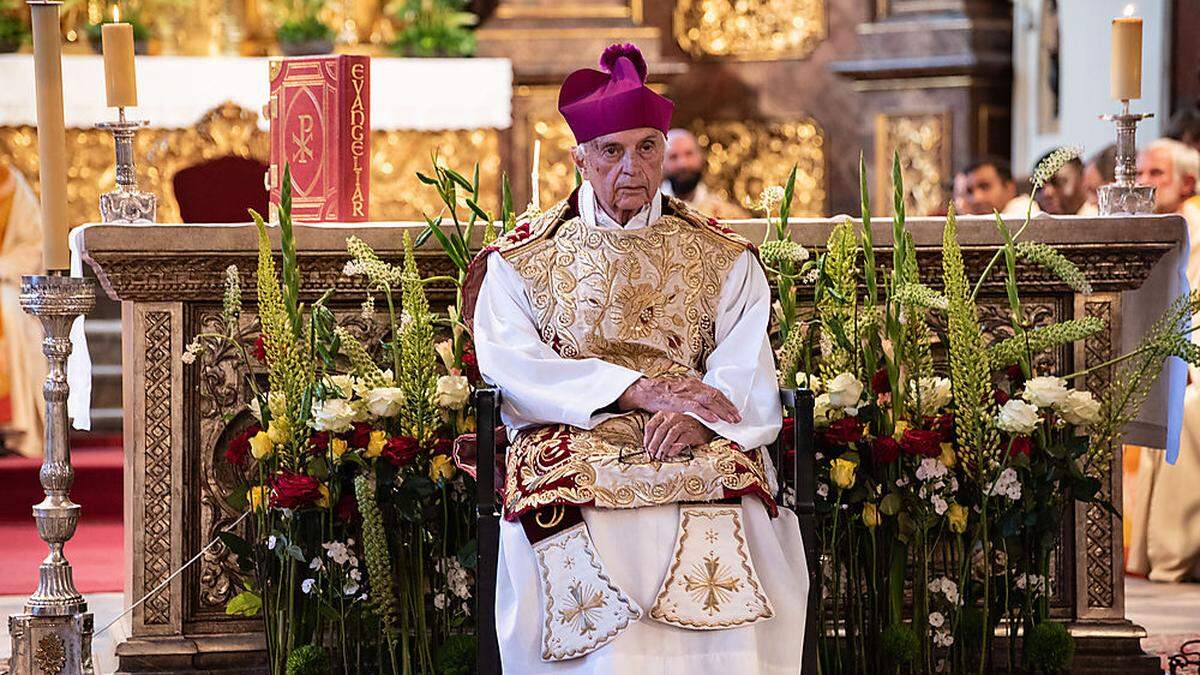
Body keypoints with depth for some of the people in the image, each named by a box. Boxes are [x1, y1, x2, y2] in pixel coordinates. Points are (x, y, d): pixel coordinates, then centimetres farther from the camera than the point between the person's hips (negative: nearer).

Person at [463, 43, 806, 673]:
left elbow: (748, 374, 5)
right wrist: (637, 390, -12)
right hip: (570, 449, -1)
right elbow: (509, 367, -2)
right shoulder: (519, 261, 14)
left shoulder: (725, 260, 17)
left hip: (701, 454, 1)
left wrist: (696, 416, -18)